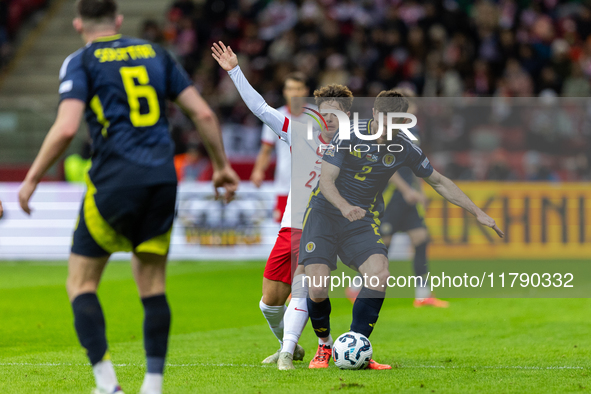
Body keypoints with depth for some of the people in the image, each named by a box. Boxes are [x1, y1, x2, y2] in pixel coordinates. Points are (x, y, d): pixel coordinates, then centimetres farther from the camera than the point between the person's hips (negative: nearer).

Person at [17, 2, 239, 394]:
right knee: (153, 285, 13)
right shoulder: (155, 53, 16)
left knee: (81, 284, 6)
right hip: (163, 180, 4)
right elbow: (203, 114, 12)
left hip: (114, 181, -4)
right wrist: (222, 165, 22)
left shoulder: (81, 62, 2)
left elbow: (66, 128, -12)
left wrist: (32, 178, -3)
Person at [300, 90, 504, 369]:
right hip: (325, 212, -3)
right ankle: (325, 345, 15)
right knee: (317, 289, -16)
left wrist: (478, 213, 7)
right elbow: (326, 181, -17)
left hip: (362, 220, 3)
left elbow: (439, 182, 10)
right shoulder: (349, 135, -14)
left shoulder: (403, 149, -3)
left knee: (379, 275, -23)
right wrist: (345, 207, -38)